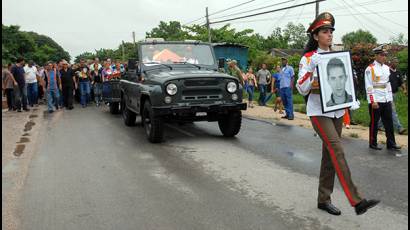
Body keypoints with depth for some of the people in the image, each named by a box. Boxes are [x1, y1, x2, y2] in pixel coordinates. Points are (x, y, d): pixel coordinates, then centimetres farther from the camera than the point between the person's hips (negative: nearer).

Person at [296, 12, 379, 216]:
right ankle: (356, 201, -19)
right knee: (337, 150, -17)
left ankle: (323, 199, 17)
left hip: (336, 110, 6)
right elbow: (302, 89, -8)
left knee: (329, 155, 7)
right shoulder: (308, 59, -3)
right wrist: (310, 77, -25)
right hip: (319, 112, -6)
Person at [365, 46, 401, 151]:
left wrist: (390, 99, 14)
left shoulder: (387, 68, 13)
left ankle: (391, 143, 16)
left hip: (387, 100, 7)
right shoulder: (370, 69, -9)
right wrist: (373, 101, -17)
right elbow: (369, 86, -14)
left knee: (389, 122, 8)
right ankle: (373, 143, 14)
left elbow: (388, 84, 18)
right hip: (376, 101, -7)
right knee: (374, 123, 3)